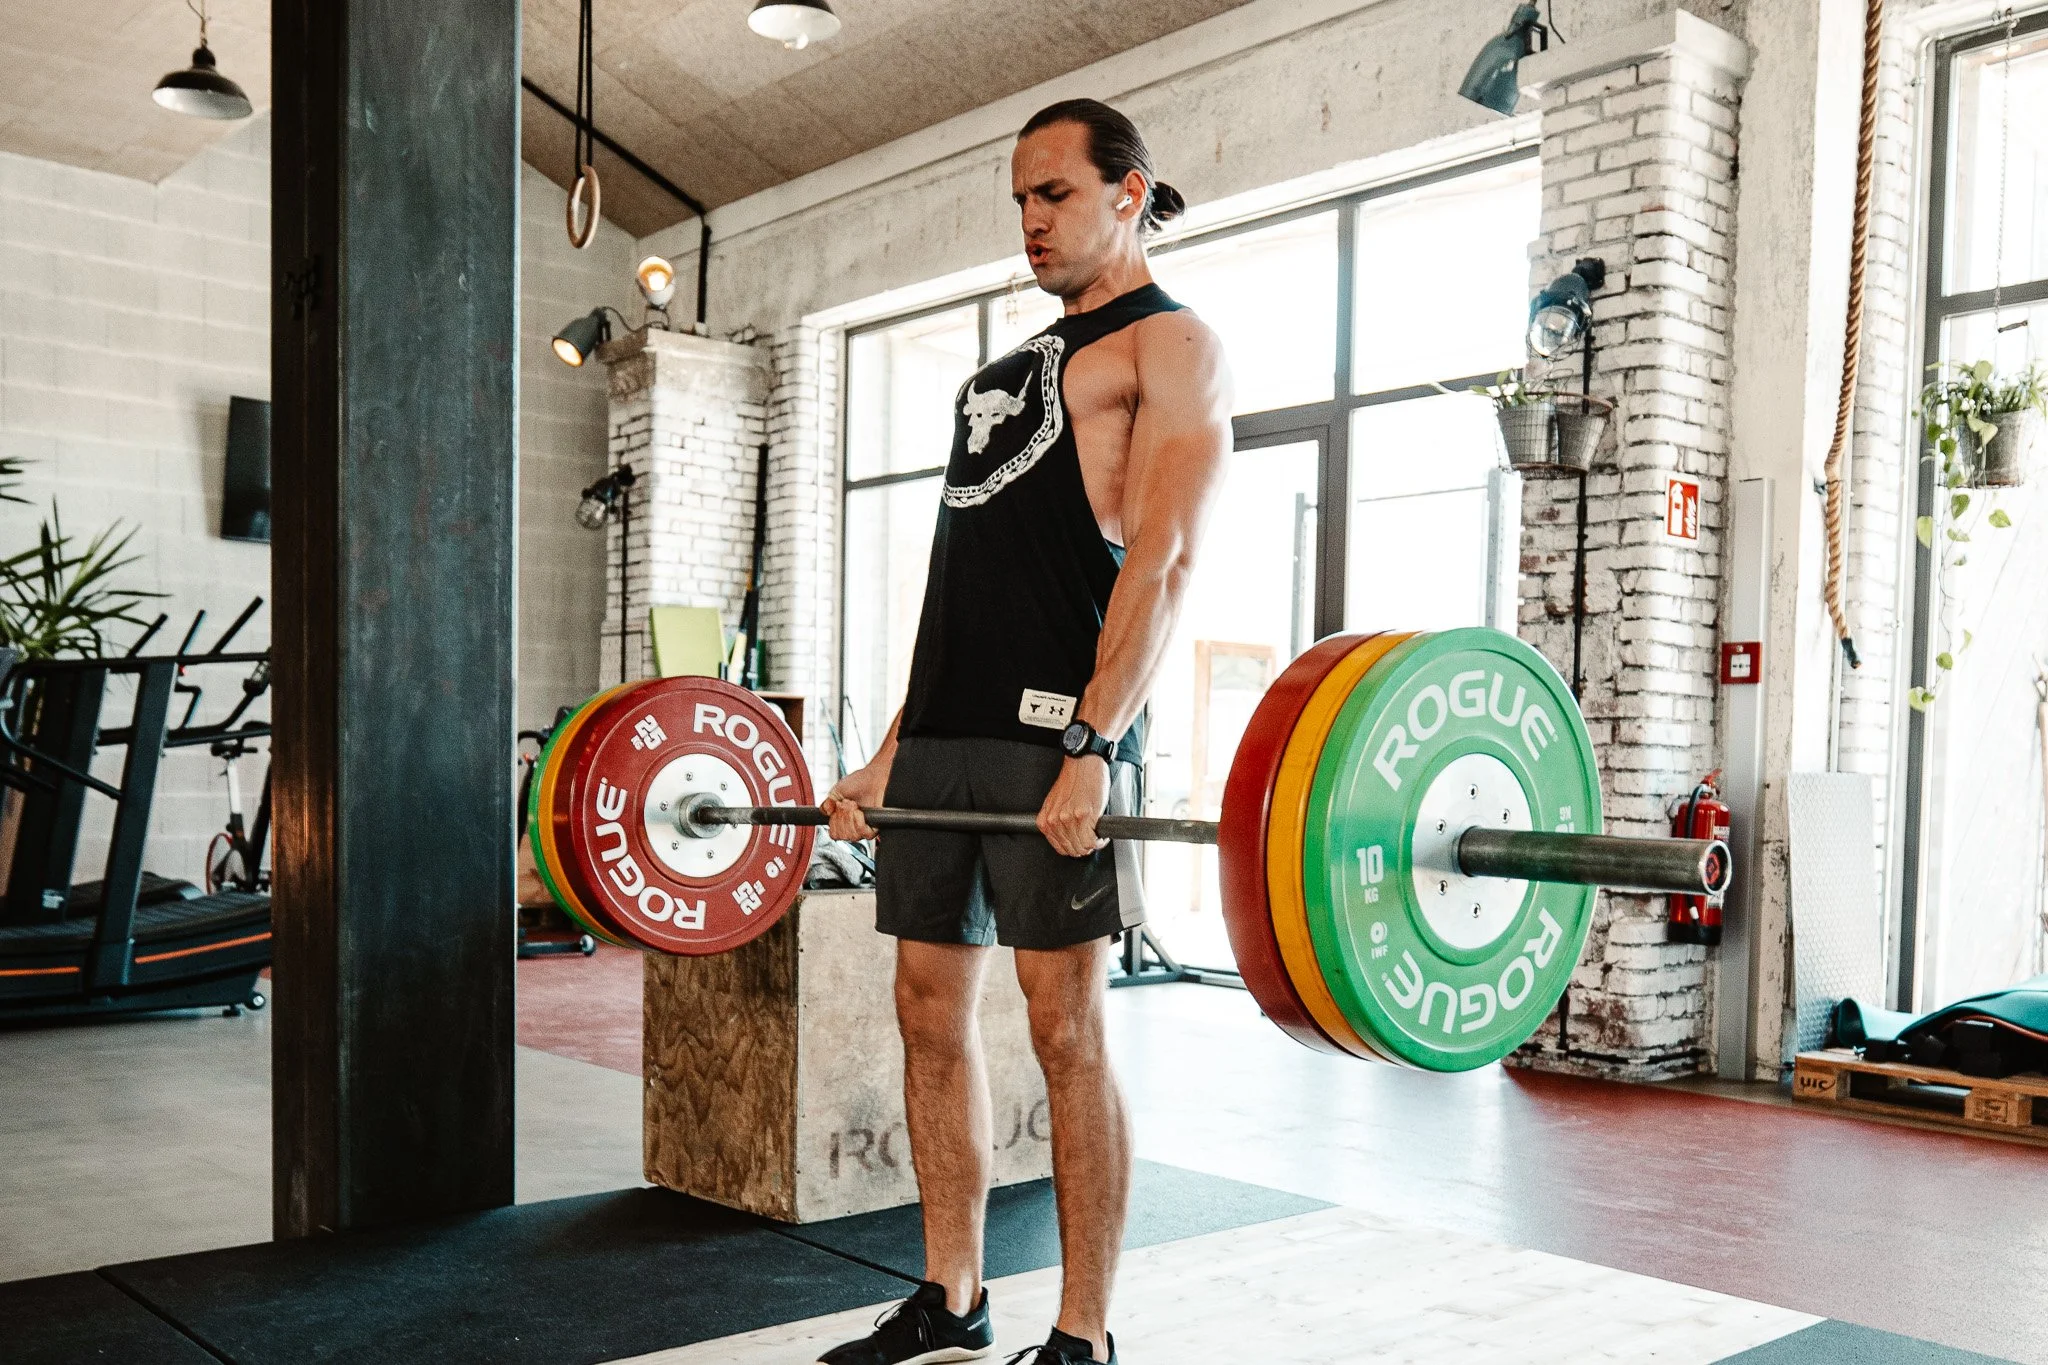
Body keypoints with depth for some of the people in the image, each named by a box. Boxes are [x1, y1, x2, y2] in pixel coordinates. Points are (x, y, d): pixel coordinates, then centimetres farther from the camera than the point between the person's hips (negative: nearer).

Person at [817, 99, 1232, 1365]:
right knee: (933, 1011, 10)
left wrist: (1093, 748, -24)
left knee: (1066, 1024, -5)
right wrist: (894, 750, 16)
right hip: (943, 732, 8)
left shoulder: (1171, 345, 2)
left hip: (1058, 727, -8)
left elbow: (1164, 556, -12)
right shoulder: (1016, 368, 26)